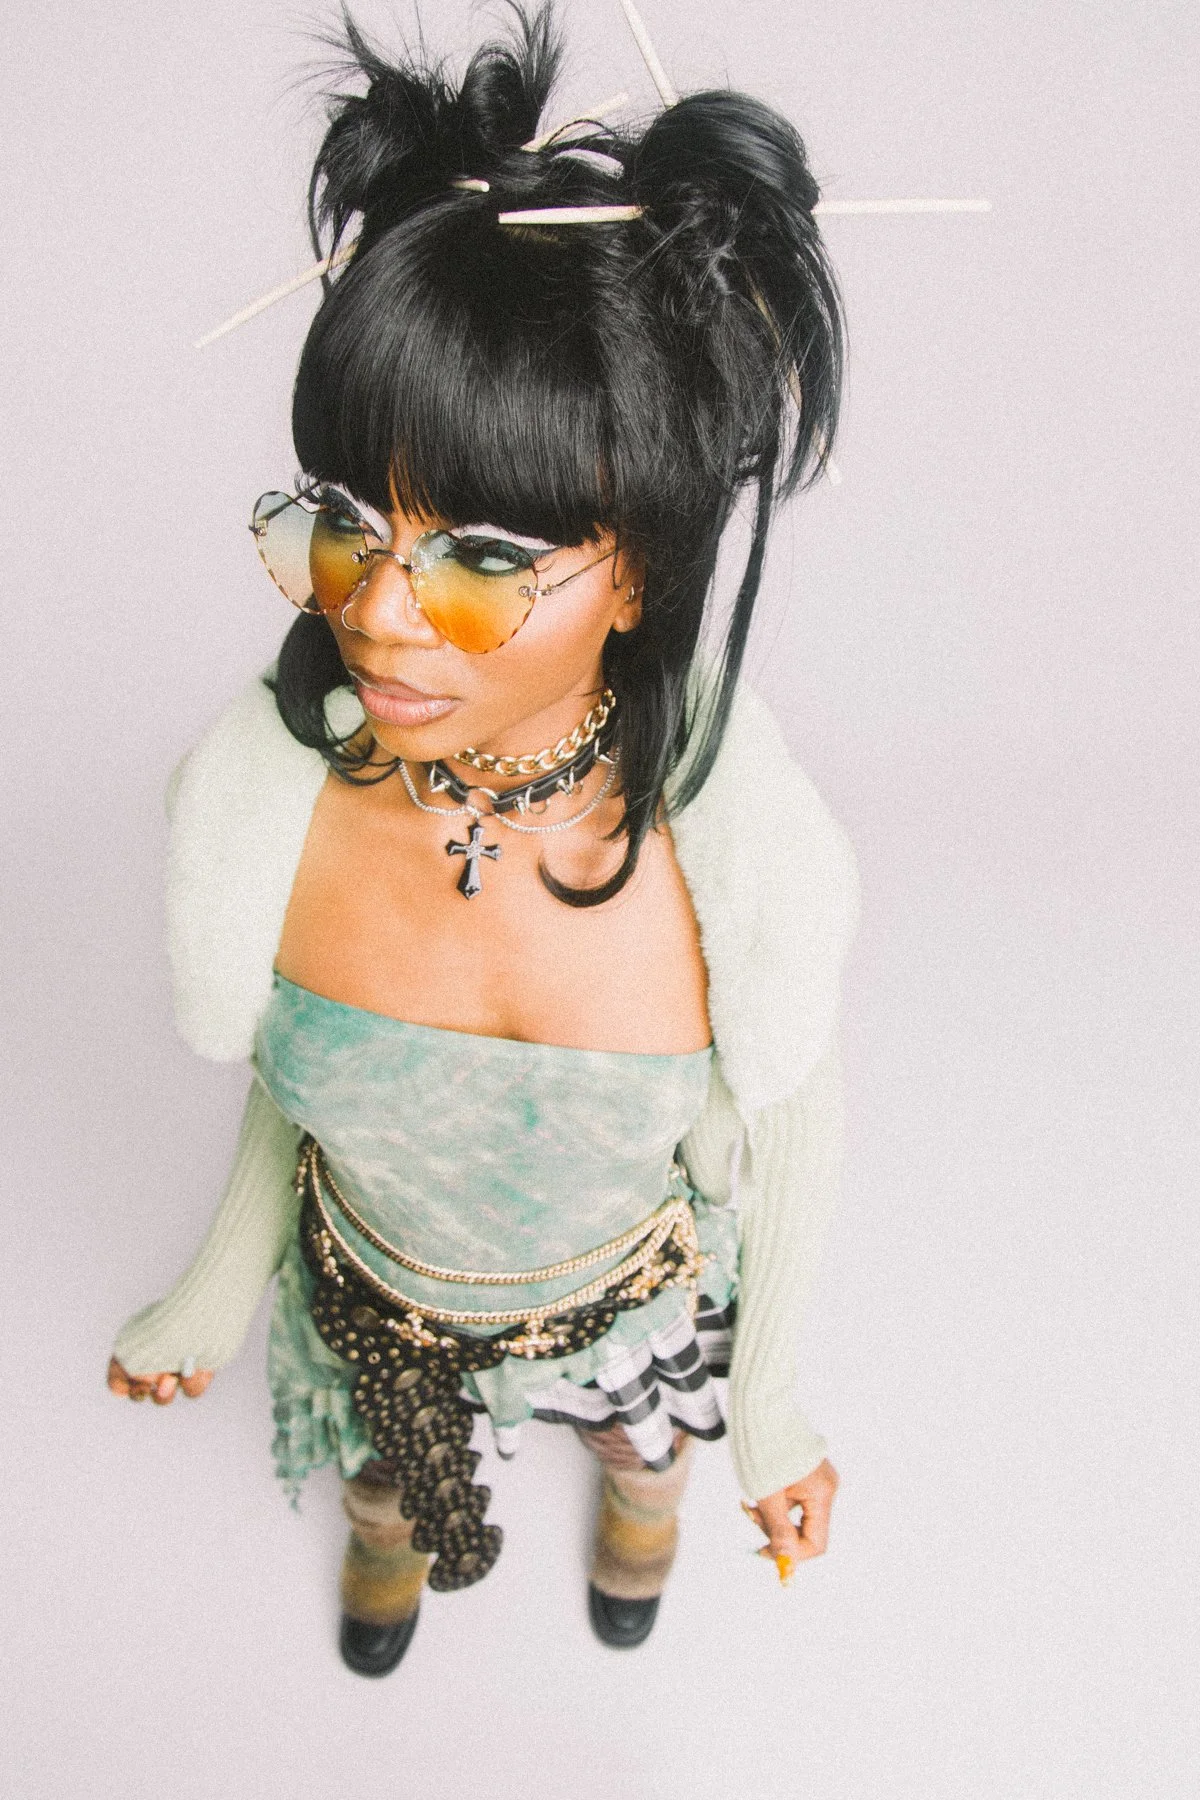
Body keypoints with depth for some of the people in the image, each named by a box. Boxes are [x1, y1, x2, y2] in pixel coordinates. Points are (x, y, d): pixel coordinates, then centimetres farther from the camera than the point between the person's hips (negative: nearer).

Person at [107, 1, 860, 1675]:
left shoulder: (750, 850, -38)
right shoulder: (253, 794, -32)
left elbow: (784, 1136, -17)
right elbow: (292, 1073, -10)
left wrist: (769, 1404, -2)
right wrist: (223, 1282, 5)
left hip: (632, 1293, 0)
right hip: (374, 1297, 1)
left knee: (647, 1424, 36)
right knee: (385, 1443, 36)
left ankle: (640, 1492, 77)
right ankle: (393, 1532, 76)